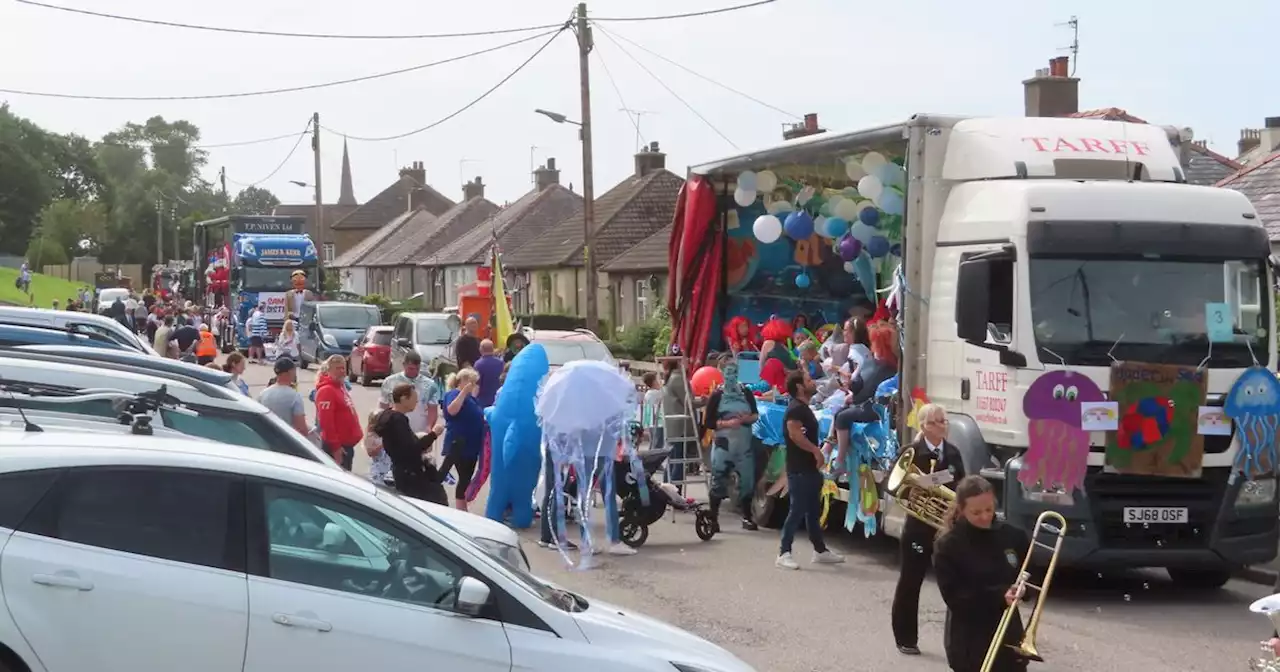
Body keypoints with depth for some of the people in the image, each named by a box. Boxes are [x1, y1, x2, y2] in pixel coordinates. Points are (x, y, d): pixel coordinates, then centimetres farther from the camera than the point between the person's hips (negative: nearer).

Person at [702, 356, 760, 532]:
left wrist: (748, 418, -9)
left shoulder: (746, 392, 7)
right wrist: (727, 423, -19)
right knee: (719, 480, -3)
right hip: (723, 444, -3)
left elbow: (756, 415, 13)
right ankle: (713, 518, 2)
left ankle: (747, 518, 18)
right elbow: (708, 422, -5)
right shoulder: (717, 395, -3)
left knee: (747, 479, 5)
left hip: (745, 443, 3)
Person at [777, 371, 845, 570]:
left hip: (810, 468, 10)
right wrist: (816, 450, -21)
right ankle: (784, 553, -7)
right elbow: (795, 434, -28)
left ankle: (820, 550, 21)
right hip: (799, 469, -10)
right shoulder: (795, 409, -15)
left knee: (813, 511, 14)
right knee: (797, 511, -9)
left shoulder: (805, 408, 17)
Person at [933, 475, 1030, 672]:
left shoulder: (1012, 536, 0)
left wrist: (1020, 589, -13)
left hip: (1008, 635, 4)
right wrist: (999, 596, -24)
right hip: (969, 641, -3)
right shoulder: (948, 546, -10)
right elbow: (953, 596, -14)